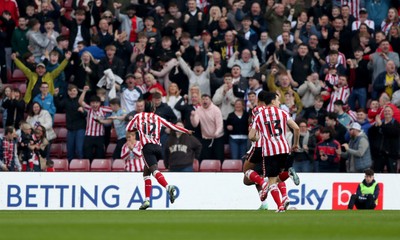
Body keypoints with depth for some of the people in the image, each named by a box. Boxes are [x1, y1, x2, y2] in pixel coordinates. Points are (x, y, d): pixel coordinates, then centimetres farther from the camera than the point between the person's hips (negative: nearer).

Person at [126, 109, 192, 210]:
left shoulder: (138, 116, 15)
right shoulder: (157, 118, 18)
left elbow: (128, 128, 26)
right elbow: (172, 126, 19)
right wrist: (186, 131, 30)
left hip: (147, 147, -4)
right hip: (158, 147, 4)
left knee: (154, 170, -20)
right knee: (146, 172, 17)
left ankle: (168, 187, -47)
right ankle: (147, 200, 9)